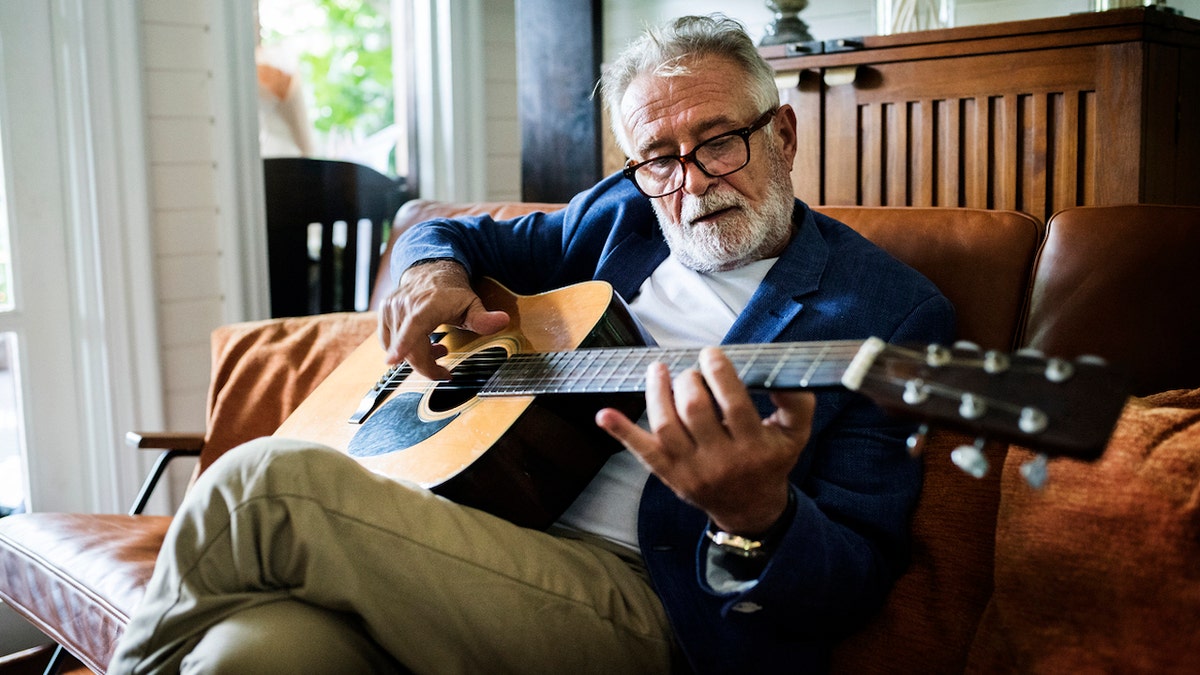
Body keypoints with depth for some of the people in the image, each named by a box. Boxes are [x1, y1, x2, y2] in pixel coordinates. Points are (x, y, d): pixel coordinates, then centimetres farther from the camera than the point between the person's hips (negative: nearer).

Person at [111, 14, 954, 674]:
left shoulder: (891, 310, 0)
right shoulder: (619, 216, 16)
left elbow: (853, 582, -7)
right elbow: (452, 230, 29)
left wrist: (758, 516, -30)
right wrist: (431, 271, 4)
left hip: (646, 606, -4)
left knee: (268, 479, -22)